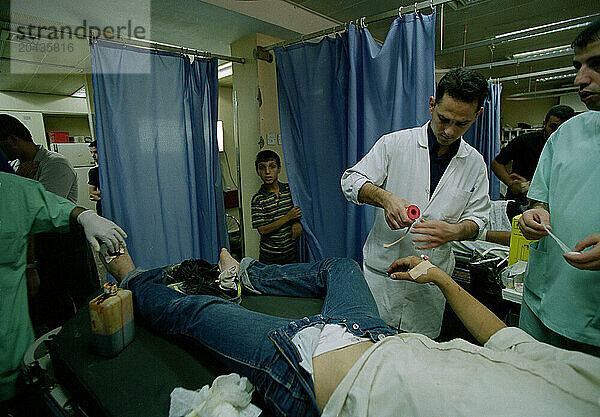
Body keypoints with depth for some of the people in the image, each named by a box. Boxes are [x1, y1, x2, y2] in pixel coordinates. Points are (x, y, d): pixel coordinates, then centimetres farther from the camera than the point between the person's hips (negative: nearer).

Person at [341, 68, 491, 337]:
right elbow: (351, 180, -6)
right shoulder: (395, 143, -4)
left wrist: (453, 231, -17)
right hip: (382, 268, -2)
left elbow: (477, 216, 6)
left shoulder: (475, 163, 5)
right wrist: (385, 198, -26)